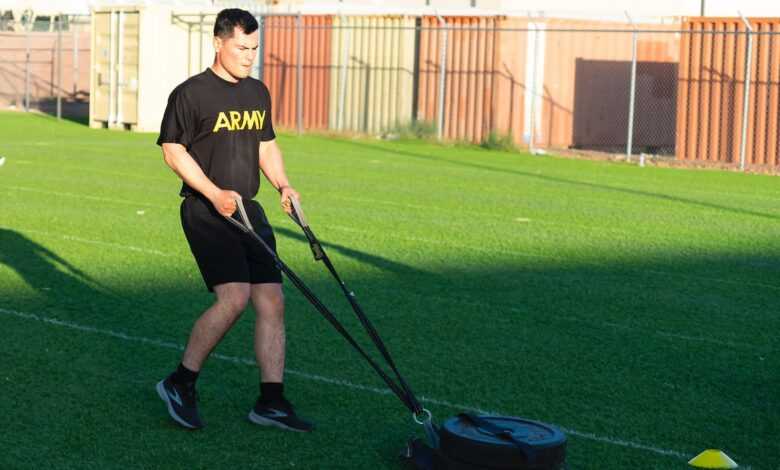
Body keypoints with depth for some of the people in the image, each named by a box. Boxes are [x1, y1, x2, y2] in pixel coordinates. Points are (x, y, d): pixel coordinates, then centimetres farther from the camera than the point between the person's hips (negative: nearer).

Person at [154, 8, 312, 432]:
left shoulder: (258, 93, 15)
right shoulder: (190, 93, -7)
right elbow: (173, 150, -8)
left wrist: (282, 185, 6)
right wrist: (214, 194, -17)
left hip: (247, 210, 7)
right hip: (205, 211, -7)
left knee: (272, 301, 1)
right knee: (234, 297, -20)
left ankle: (271, 401, 8)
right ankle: (180, 383, -2)